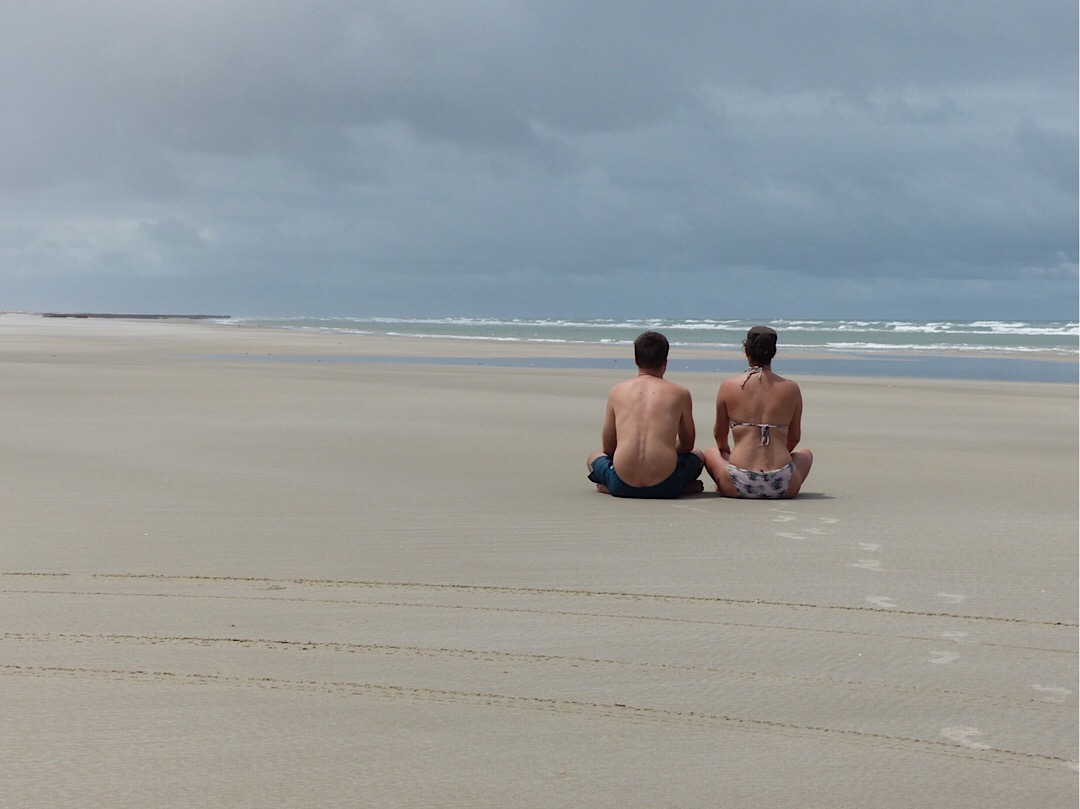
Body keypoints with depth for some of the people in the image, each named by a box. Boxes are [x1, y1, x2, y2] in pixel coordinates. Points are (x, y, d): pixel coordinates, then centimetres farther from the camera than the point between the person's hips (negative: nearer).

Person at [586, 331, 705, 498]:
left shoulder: (617, 392, 9)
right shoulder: (679, 393, 6)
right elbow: (687, 445, 18)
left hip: (623, 487, 0)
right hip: (665, 486, 0)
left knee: (594, 458, 34)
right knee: (698, 455, 33)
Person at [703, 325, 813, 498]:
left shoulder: (728, 386, -1)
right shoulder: (791, 388, 2)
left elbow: (719, 434, 13)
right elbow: (794, 438, 14)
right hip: (783, 487, 0)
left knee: (711, 453, 32)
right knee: (805, 454, 34)